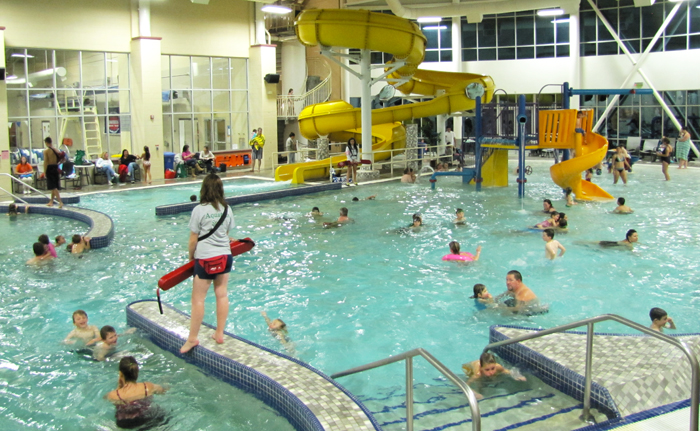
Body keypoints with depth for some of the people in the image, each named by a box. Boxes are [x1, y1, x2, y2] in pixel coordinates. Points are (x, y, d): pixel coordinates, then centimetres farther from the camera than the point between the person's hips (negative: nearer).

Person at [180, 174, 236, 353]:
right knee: (222, 295, 12)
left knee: (198, 299, 4)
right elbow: (227, 234, 10)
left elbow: (193, 240, -8)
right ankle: (219, 334, 20)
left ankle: (192, 338, 11)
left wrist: (191, 256, 7)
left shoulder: (199, 210, -12)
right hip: (225, 257, 5)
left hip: (205, 259, -5)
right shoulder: (226, 209, 2)